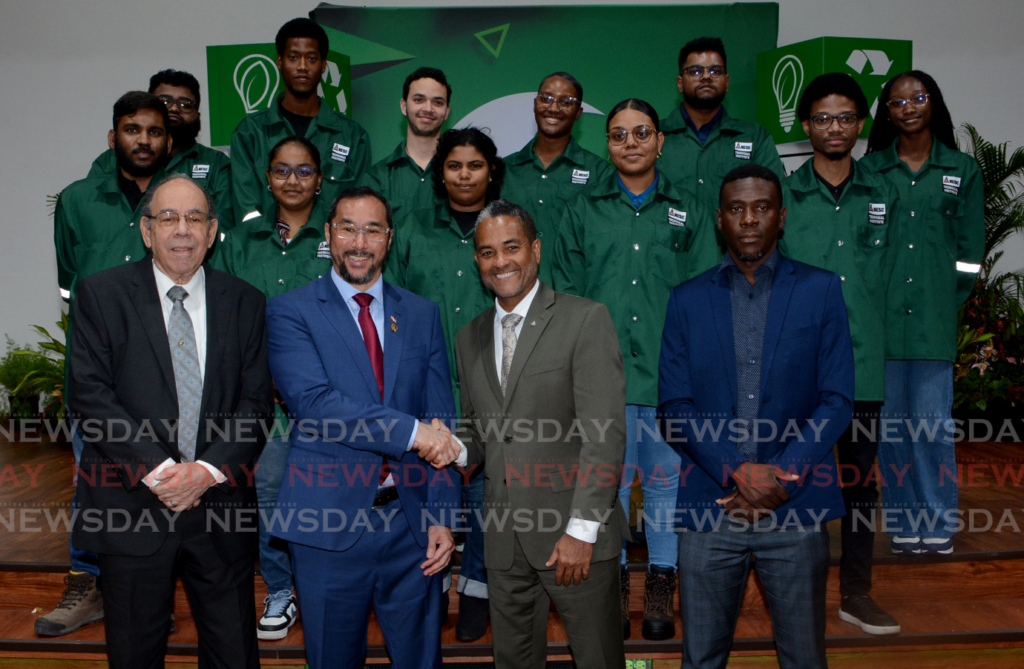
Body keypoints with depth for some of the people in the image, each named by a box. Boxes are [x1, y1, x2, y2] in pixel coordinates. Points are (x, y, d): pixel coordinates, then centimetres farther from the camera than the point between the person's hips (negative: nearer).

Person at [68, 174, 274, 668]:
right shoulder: (101, 294, 0)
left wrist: (209, 470, -14)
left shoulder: (244, 302, 5)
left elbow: (256, 401, 0)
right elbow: (91, 393, -8)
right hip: (131, 506, -1)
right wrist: (155, 469, -16)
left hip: (220, 506, 1)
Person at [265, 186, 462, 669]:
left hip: (411, 521, 3)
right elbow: (313, 404, -18)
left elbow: (442, 423, 6)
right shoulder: (290, 312, -2)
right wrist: (410, 432, -22)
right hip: (329, 523, -2)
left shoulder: (422, 314, 8)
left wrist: (442, 516, -1)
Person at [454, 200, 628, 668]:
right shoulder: (470, 338, 11)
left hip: (574, 535, -5)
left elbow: (605, 432, -14)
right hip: (504, 539, 5)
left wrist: (582, 528, -18)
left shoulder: (586, 320, -8)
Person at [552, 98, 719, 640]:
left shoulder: (689, 213, 11)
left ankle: (661, 585, 23)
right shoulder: (583, 212, 11)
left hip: (672, 371, 1)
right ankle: (611, 582, 20)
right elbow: (566, 292, 9)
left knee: (667, 478, 8)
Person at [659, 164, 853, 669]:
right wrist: (738, 471, -11)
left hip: (796, 510, 0)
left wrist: (782, 478, -11)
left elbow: (836, 400, 0)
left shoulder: (820, 290, 5)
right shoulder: (687, 300, 7)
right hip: (709, 508, 1)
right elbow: (674, 407, 1)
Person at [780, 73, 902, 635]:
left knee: (861, 476, 10)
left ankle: (856, 593, 23)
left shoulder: (883, 197, 10)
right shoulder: (782, 196, 2)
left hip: (863, 360, 3)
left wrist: (864, 327, 12)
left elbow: (885, 274, 18)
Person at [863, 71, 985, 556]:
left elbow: (970, 251, 8)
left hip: (933, 317, 0)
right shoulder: (870, 169, 8)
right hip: (881, 315, 1)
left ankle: (939, 521, 14)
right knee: (891, 419, 5)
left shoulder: (963, 170, 9)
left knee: (932, 420, -1)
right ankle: (903, 520, 17)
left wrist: (947, 304, 0)